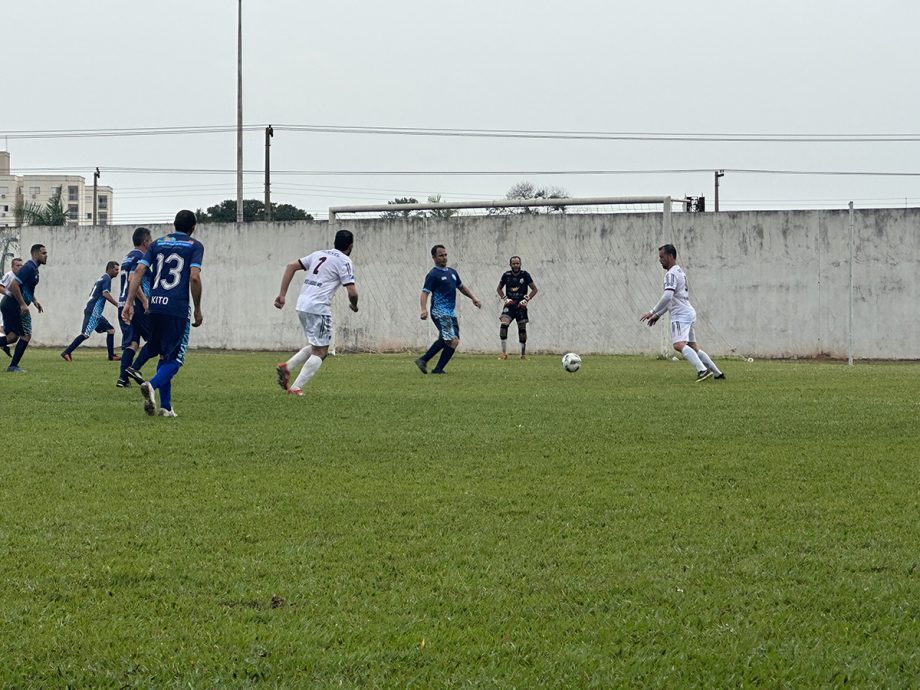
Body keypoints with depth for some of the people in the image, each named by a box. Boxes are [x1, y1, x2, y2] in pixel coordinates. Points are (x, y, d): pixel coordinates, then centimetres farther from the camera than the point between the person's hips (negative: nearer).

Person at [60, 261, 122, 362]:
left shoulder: (101, 279, 22)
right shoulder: (107, 279, -7)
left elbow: (92, 294, 26)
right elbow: (105, 294, -22)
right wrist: (117, 305, -23)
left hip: (95, 313, 10)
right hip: (93, 311, -10)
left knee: (111, 330, 9)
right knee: (86, 334, -15)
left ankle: (111, 356, 8)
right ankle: (67, 353, -16)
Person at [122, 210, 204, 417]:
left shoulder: (157, 244, 16)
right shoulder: (194, 246, 4)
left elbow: (138, 271, 4)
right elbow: (194, 278, -8)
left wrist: (129, 303, 2)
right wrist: (198, 311, 0)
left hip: (154, 307, 5)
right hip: (177, 309, -5)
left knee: (164, 356, 17)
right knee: (174, 360, -1)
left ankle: (165, 406, 12)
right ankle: (152, 385, -30)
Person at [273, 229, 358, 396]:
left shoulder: (319, 254, 18)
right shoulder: (344, 262, -2)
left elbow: (291, 266, 14)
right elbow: (352, 291, -9)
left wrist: (282, 294, 12)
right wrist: (354, 305, 13)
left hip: (302, 306, 7)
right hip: (319, 307, -7)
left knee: (316, 347, 22)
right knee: (320, 352, 1)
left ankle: (287, 367, 5)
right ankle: (296, 388, -8)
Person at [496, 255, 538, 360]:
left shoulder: (525, 275, -3)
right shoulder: (506, 275, 2)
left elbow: (535, 289, 3)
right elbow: (499, 288, 15)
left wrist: (527, 299, -8)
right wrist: (504, 298, -1)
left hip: (521, 306, 0)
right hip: (509, 305, 0)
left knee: (522, 328, 5)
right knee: (504, 324, -20)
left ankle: (523, 354, 20)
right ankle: (504, 352, -18)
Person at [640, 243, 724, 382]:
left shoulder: (671, 274, -11)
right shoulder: (680, 271, 22)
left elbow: (667, 296, -25)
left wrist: (652, 312, -22)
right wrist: (658, 315, 27)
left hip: (681, 314, -10)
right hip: (688, 313, 10)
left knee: (679, 345, -25)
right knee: (693, 348, 16)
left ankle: (702, 370, -36)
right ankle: (717, 373, 18)